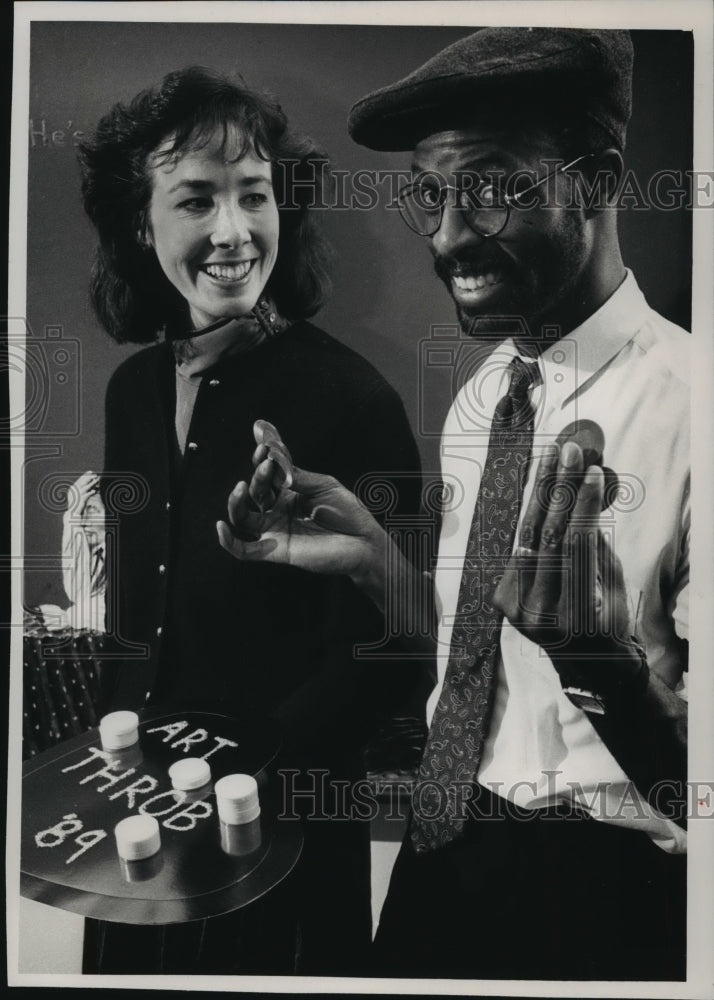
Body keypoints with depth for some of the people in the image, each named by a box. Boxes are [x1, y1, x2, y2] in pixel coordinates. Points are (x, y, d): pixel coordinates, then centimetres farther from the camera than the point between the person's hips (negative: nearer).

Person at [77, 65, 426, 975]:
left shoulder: (350, 399, -18)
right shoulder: (133, 387, 0)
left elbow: (381, 665, -16)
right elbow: (130, 613, 9)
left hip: (286, 834, -5)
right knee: (136, 962, 25)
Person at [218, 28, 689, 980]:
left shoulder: (680, 399, -21)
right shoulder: (479, 393, 0)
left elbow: (693, 782, -19)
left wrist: (604, 647, -37)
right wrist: (379, 560, -8)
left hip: (604, 898, -6)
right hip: (444, 845, 6)